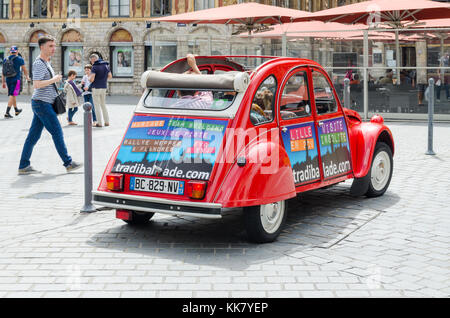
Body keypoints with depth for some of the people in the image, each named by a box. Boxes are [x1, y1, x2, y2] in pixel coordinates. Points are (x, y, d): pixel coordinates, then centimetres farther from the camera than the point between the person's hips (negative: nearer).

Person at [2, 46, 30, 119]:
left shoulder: (5, 60, 8)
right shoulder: (20, 59, -3)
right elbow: (24, 69, 5)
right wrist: (27, 76, 23)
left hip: (8, 79, 5)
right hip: (16, 79, -5)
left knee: (13, 95, 19)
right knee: (12, 95, -8)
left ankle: (16, 110, 35)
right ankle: (7, 113, -18)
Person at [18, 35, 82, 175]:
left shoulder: (46, 62, 17)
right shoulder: (39, 64, -15)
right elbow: (36, 85, -25)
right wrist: (54, 79, -17)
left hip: (43, 104, 10)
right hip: (42, 104, -10)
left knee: (33, 135, 8)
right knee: (57, 133, -3)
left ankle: (24, 166, 9)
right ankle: (68, 163, 4)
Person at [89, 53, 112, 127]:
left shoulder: (94, 67, -14)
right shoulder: (106, 65, 6)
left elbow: (91, 79, -20)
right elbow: (110, 76, 14)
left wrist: (89, 77, 2)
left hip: (96, 88, -6)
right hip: (104, 88, 6)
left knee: (97, 106, 1)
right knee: (103, 105, 16)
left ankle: (99, 123, -1)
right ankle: (107, 122, 15)